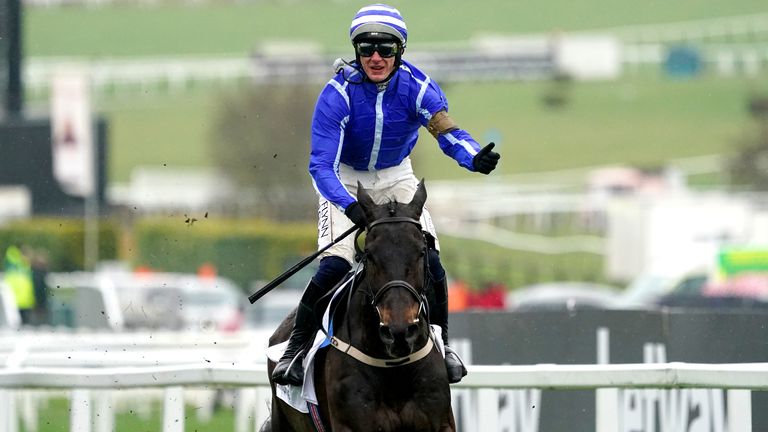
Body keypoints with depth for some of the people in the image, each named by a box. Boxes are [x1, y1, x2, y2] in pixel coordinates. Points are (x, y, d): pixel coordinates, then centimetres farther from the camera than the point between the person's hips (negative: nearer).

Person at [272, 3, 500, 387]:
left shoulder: (417, 87, -20)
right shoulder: (338, 94, -27)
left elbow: (448, 132, -31)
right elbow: (321, 165, -30)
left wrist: (475, 159, -55)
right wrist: (350, 206, -48)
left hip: (396, 178, 2)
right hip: (345, 180, -2)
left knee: (428, 257, -13)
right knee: (336, 264, -20)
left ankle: (441, 344, 8)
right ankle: (295, 348, -5)